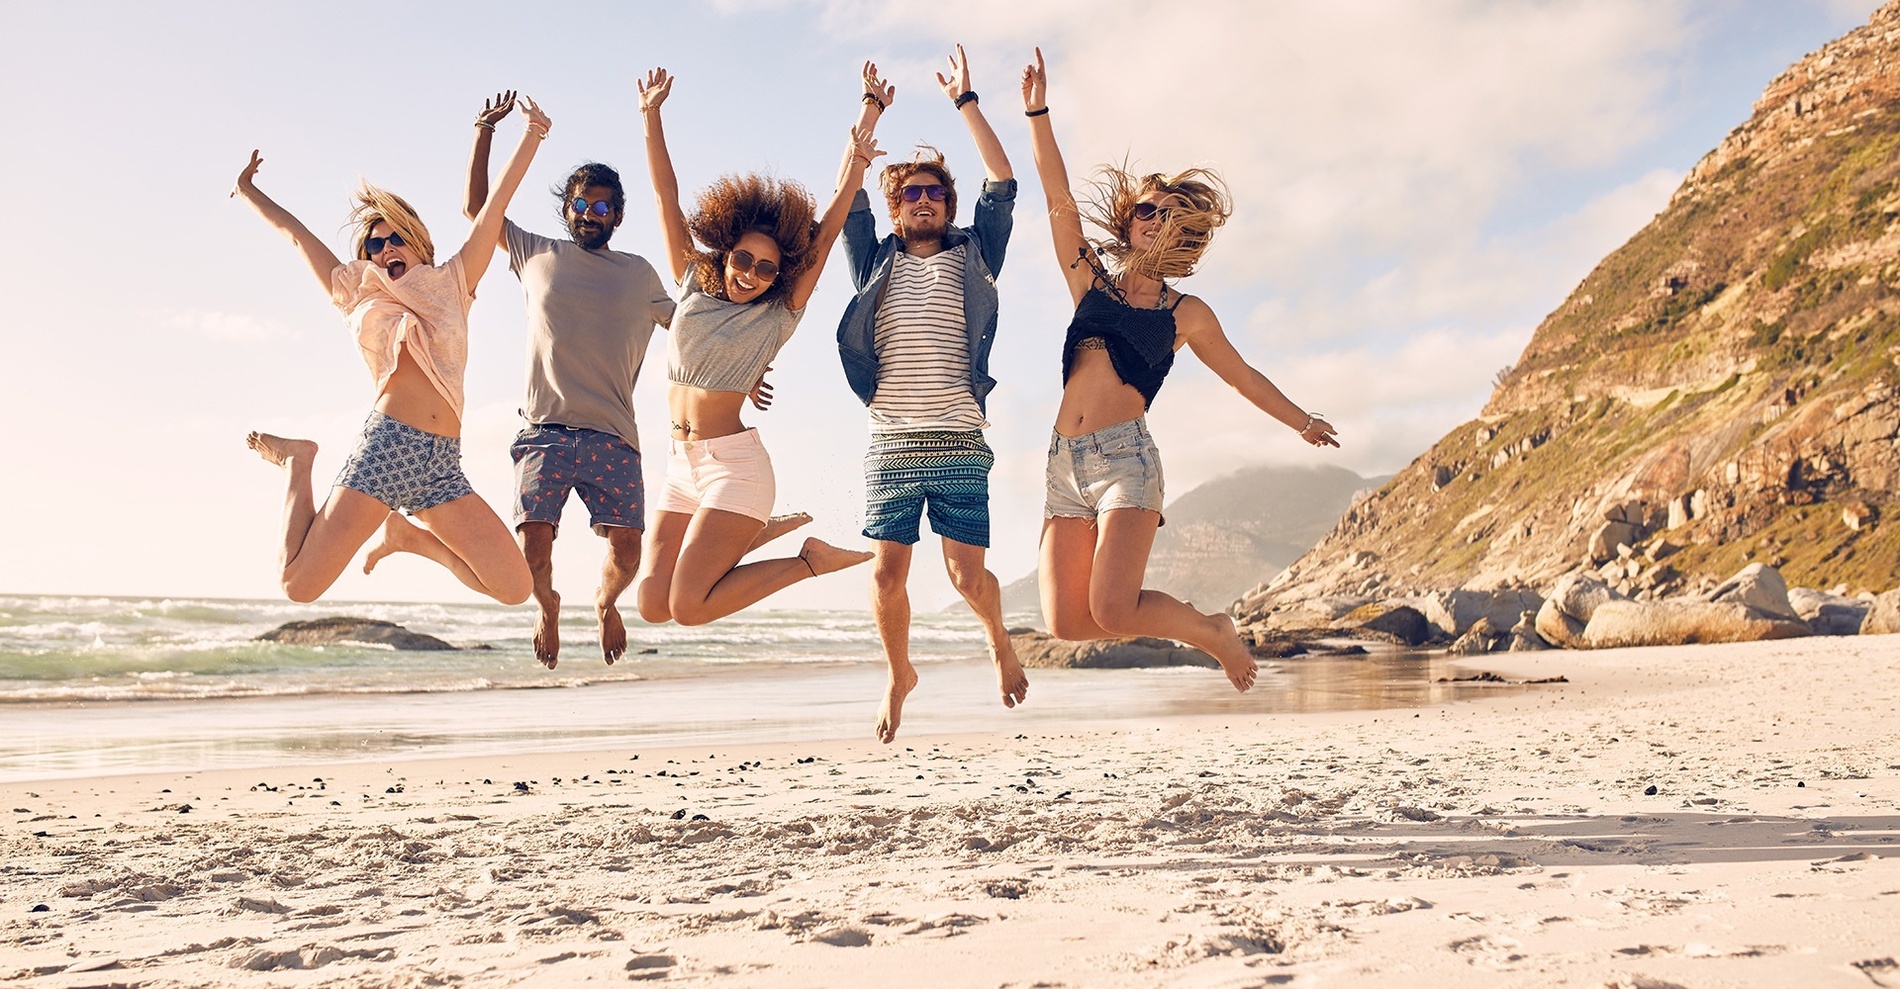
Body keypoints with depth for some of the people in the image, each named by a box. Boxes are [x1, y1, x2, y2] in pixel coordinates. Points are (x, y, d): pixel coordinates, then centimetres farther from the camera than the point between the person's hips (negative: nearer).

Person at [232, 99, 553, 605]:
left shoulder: (451, 284, 19)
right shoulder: (358, 295, 18)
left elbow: (494, 207, 14)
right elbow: (296, 232, 30)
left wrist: (531, 137, 10)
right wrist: (249, 193, 45)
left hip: (443, 465, 2)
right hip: (386, 446, -1)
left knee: (514, 588, -7)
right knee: (298, 584, -8)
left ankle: (406, 534, 17)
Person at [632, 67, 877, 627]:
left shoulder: (779, 316, -1)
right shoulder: (693, 287, 10)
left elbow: (827, 234, -6)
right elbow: (667, 198, 10)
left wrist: (855, 168, -15)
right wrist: (651, 116, 7)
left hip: (733, 464, -6)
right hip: (681, 466, 6)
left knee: (688, 608, -15)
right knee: (651, 604, -2)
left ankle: (810, 561, 4)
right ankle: (754, 535, 19)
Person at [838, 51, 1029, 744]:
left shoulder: (972, 258, 14)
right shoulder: (876, 265, 16)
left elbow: (1001, 186, 7)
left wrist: (965, 102, 9)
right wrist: (873, 108, 13)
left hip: (960, 448, -1)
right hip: (890, 448, 1)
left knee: (967, 577, -3)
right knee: (886, 575, -1)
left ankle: (1000, 642, 29)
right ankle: (899, 675, 24)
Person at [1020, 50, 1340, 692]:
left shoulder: (1186, 314, 12)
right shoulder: (1090, 281, 16)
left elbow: (1242, 376, 23)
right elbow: (1059, 200, 7)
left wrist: (1301, 422, 29)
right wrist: (1037, 112, 0)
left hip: (1125, 457, -3)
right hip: (1065, 462, 3)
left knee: (1111, 613, -19)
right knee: (1065, 623, -5)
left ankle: (1212, 630, 11)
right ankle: (1153, 611, 25)